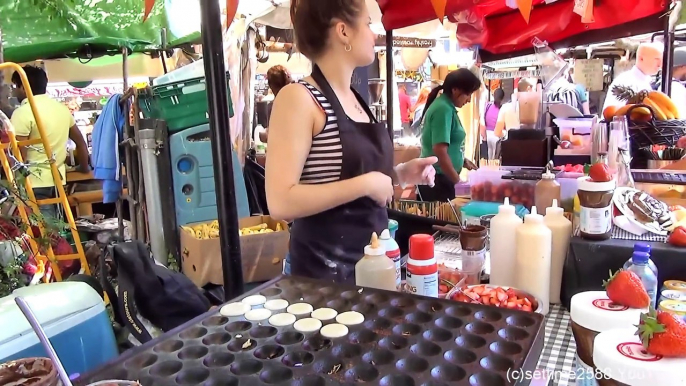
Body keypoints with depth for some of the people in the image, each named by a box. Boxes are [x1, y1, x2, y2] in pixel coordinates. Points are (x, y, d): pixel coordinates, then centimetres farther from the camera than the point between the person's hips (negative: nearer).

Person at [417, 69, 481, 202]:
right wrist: (458, 181, -16)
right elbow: (440, 151, -25)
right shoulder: (444, 109, -17)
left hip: (441, 177, 9)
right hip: (437, 179, -9)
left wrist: (462, 160, 12)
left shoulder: (446, 106, 11)